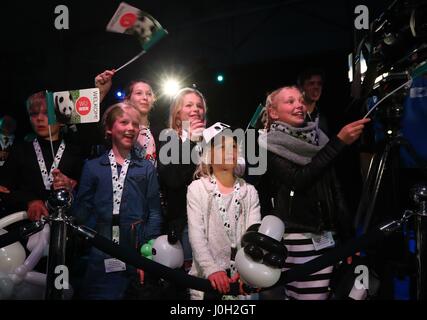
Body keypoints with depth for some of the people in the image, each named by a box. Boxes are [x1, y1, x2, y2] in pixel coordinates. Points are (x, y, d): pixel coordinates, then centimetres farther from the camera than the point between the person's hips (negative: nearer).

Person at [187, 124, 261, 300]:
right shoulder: (197, 188, -3)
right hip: (207, 279, -2)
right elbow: (196, 234, -11)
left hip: (242, 279, 2)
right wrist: (211, 270, -25)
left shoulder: (250, 191, 4)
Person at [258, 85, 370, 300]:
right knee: (308, 295, -5)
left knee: (322, 294, 4)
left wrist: (349, 240, 10)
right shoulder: (269, 146, -1)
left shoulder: (317, 139, 12)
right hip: (292, 238, -4)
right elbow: (298, 179, -17)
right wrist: (339, 142, -19)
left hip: (326, 237, 4)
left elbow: (335, 191, 13)